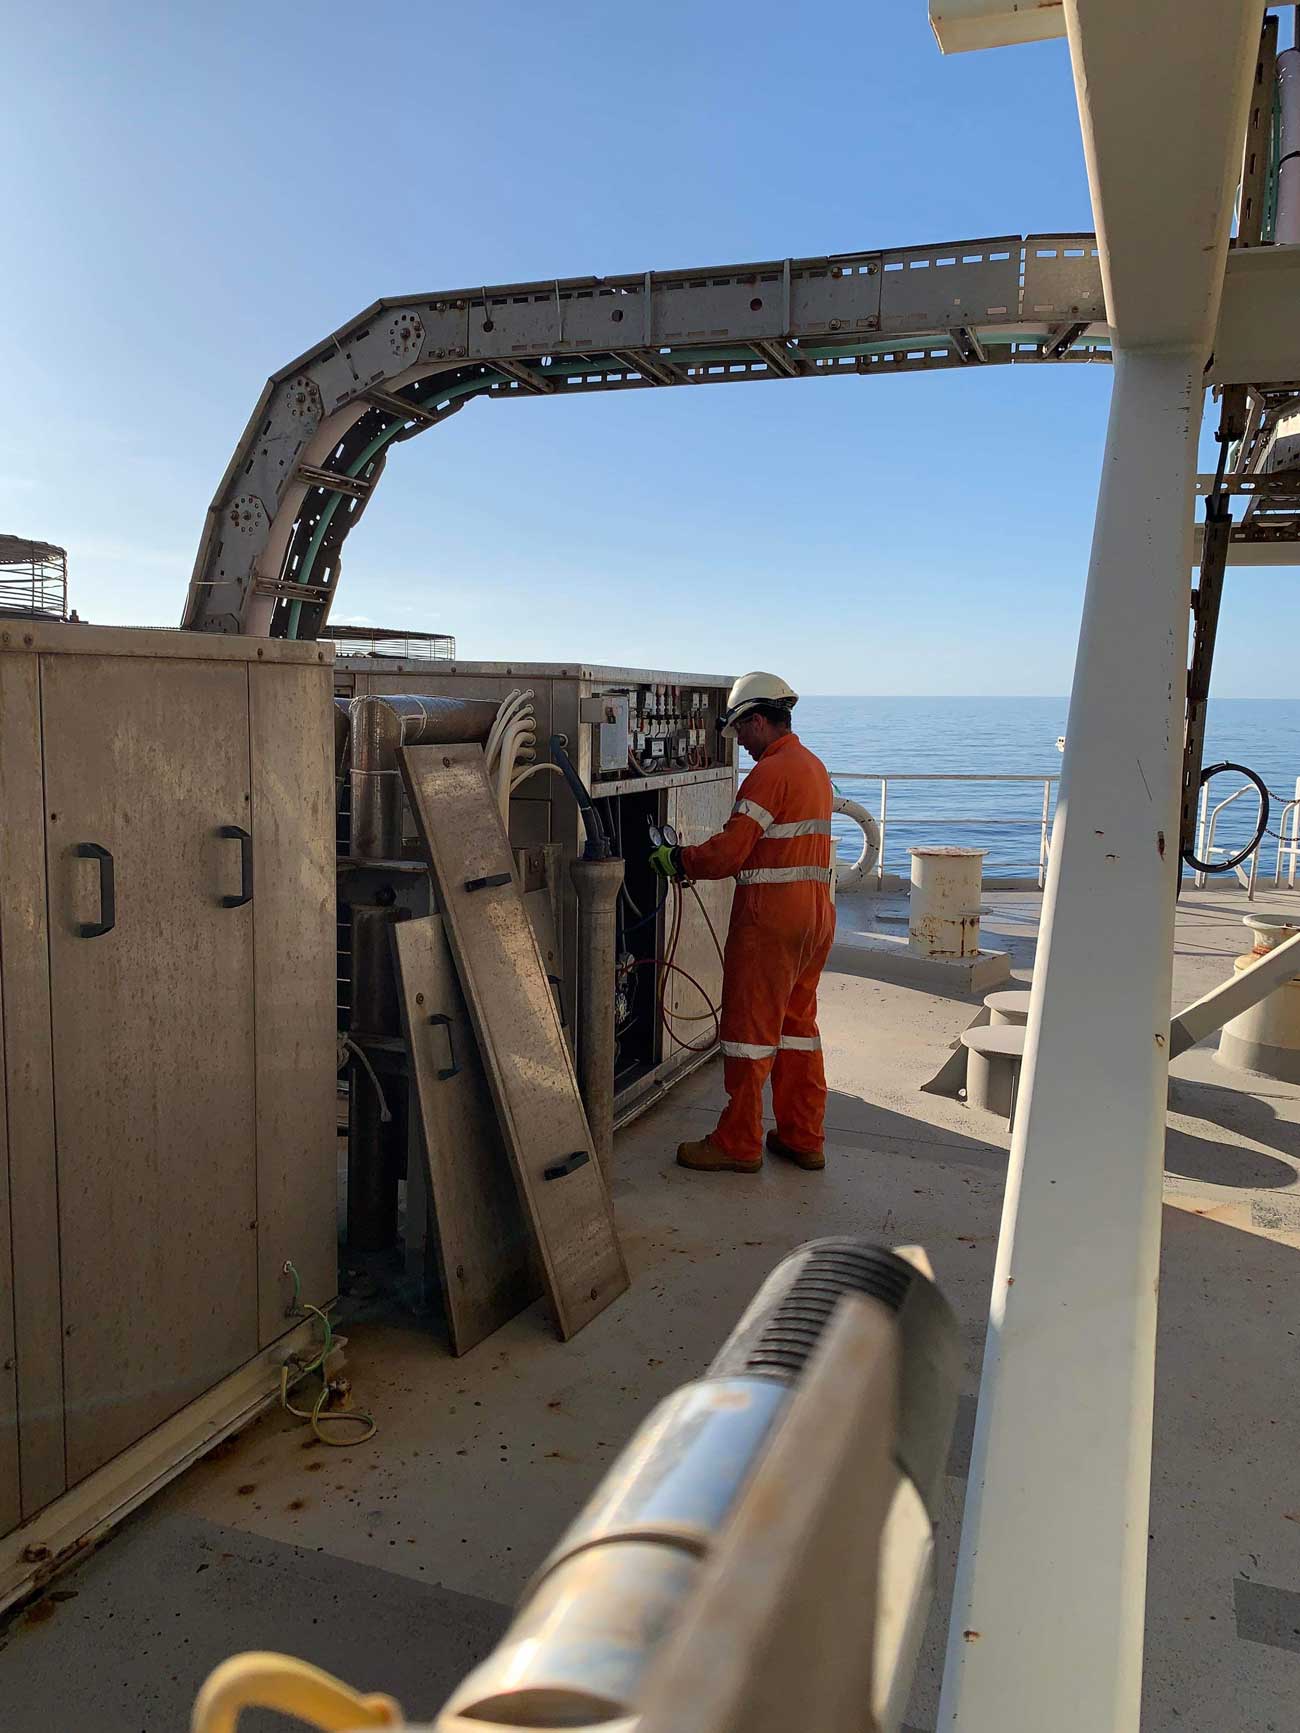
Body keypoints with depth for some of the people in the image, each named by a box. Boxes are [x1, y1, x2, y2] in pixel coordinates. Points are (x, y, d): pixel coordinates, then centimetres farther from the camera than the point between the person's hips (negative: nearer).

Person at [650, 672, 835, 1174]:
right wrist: (697, 863, 14)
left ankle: (738, 1143, 9)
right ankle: (803, 1137, 23)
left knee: (750, 1029, 0)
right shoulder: (814, 766, 15)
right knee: (798, 1024, 16)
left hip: (770, 918, -9)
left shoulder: (770, 772, -15)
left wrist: (678, 860, -3)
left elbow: (729, 852, -20)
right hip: (815, 914, 9)